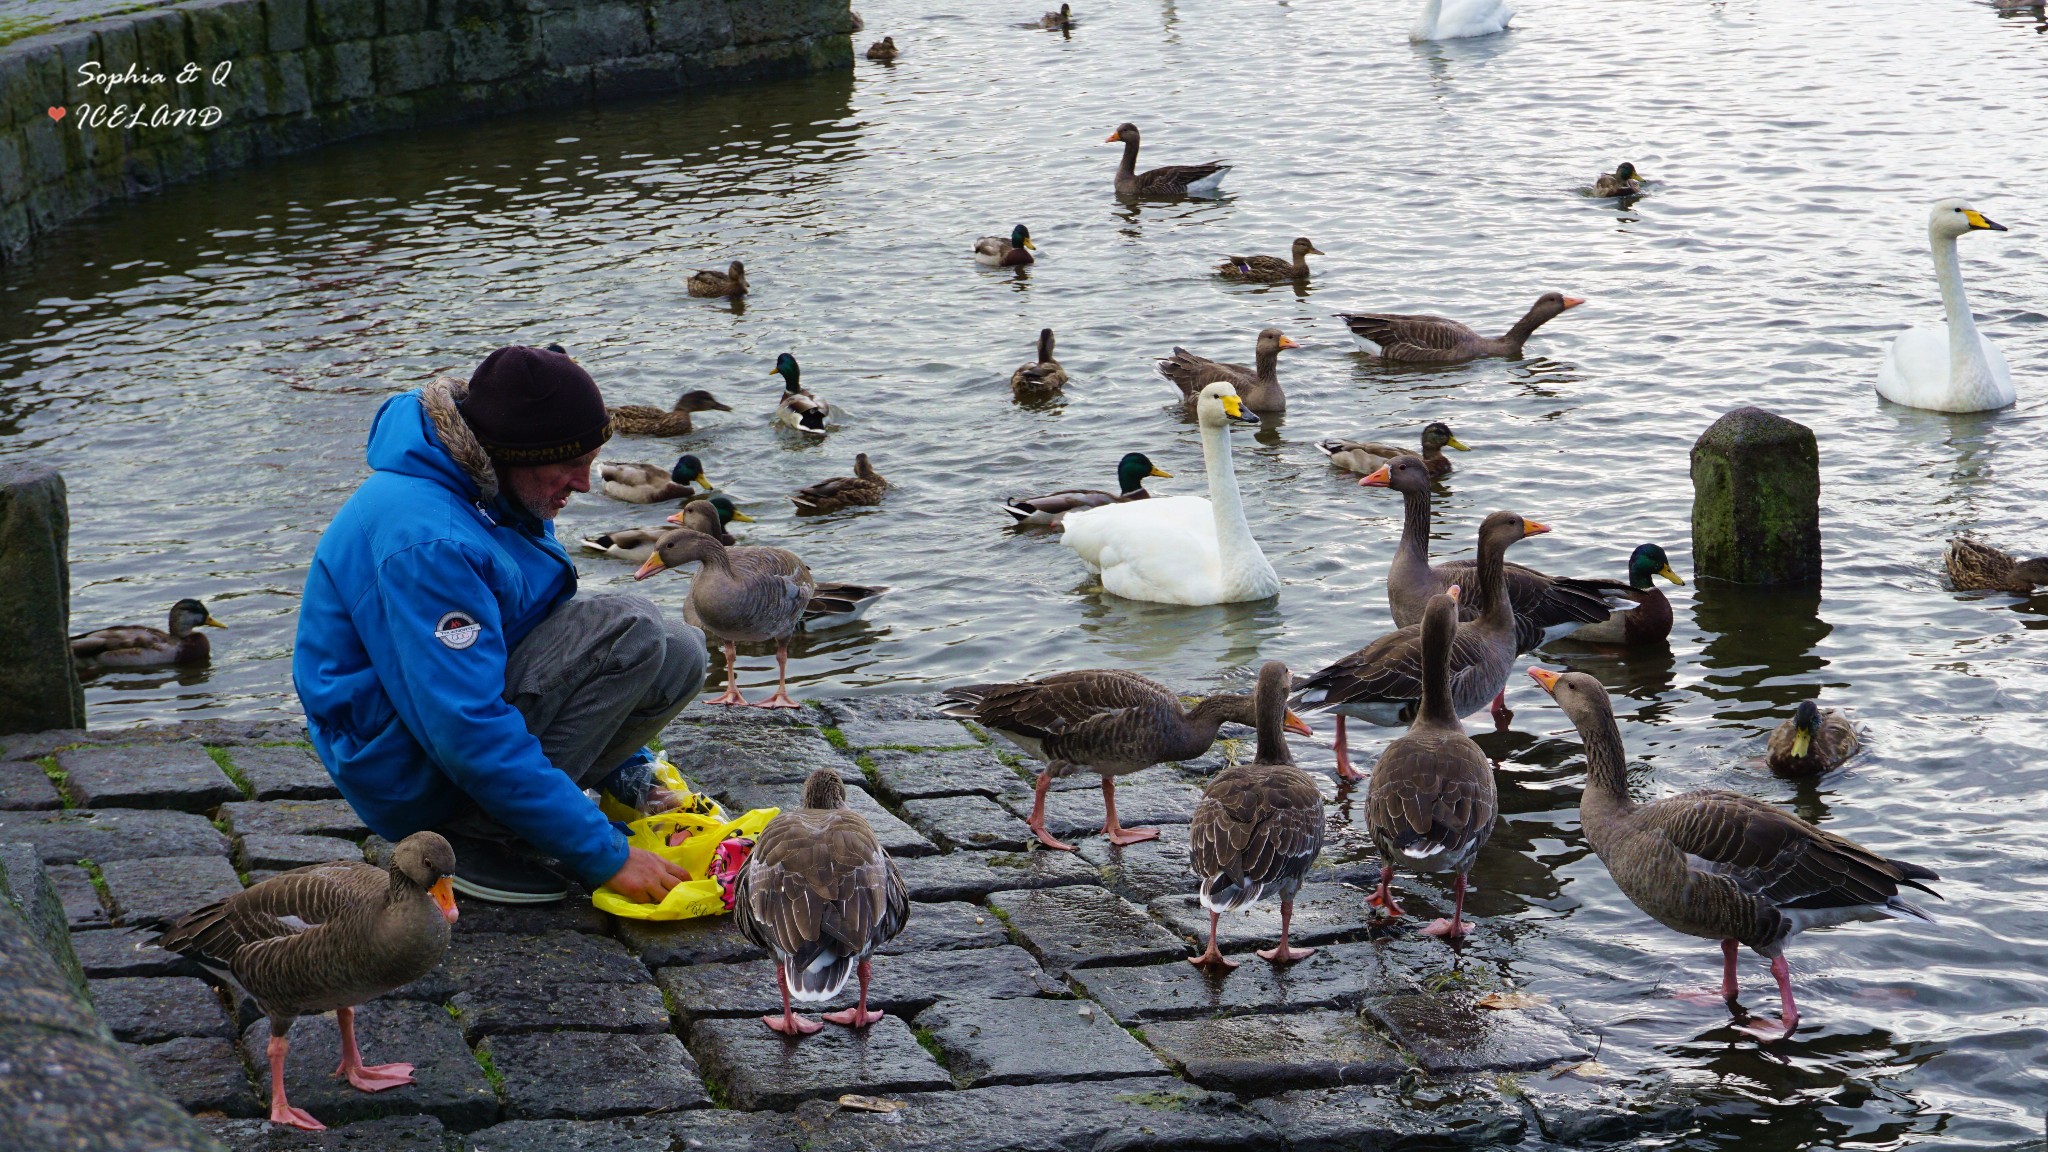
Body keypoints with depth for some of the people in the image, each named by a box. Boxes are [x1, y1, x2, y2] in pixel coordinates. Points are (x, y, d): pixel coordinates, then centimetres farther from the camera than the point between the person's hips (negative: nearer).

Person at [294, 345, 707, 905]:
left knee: (679, 653, 4)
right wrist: (606, 856, -27)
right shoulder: (427, 543, -28)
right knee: (629, 630, -21)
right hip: (414, 783, -10)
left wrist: (628, 771, 15)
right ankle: (478, 838, -16)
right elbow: (471, 737, -30)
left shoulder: (494, 495, 5)